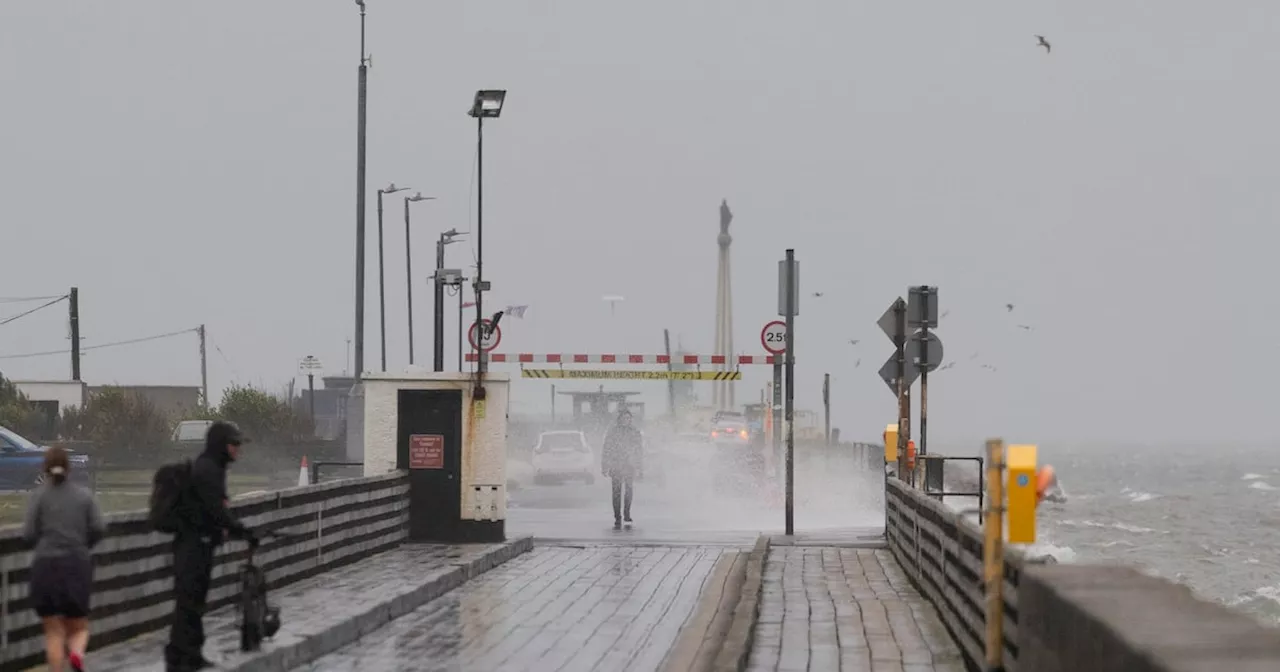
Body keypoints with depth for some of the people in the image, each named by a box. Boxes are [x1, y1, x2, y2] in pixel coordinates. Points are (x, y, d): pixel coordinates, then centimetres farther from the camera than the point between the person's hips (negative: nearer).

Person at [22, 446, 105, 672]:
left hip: (46, 566, -1)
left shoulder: (39, 495, -1)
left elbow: (28, 533, -6)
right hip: (77, 566, 1)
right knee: (79, 627, 13)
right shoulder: (84, 495, 5)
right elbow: (98, 528, -2)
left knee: (54, 632, 8)